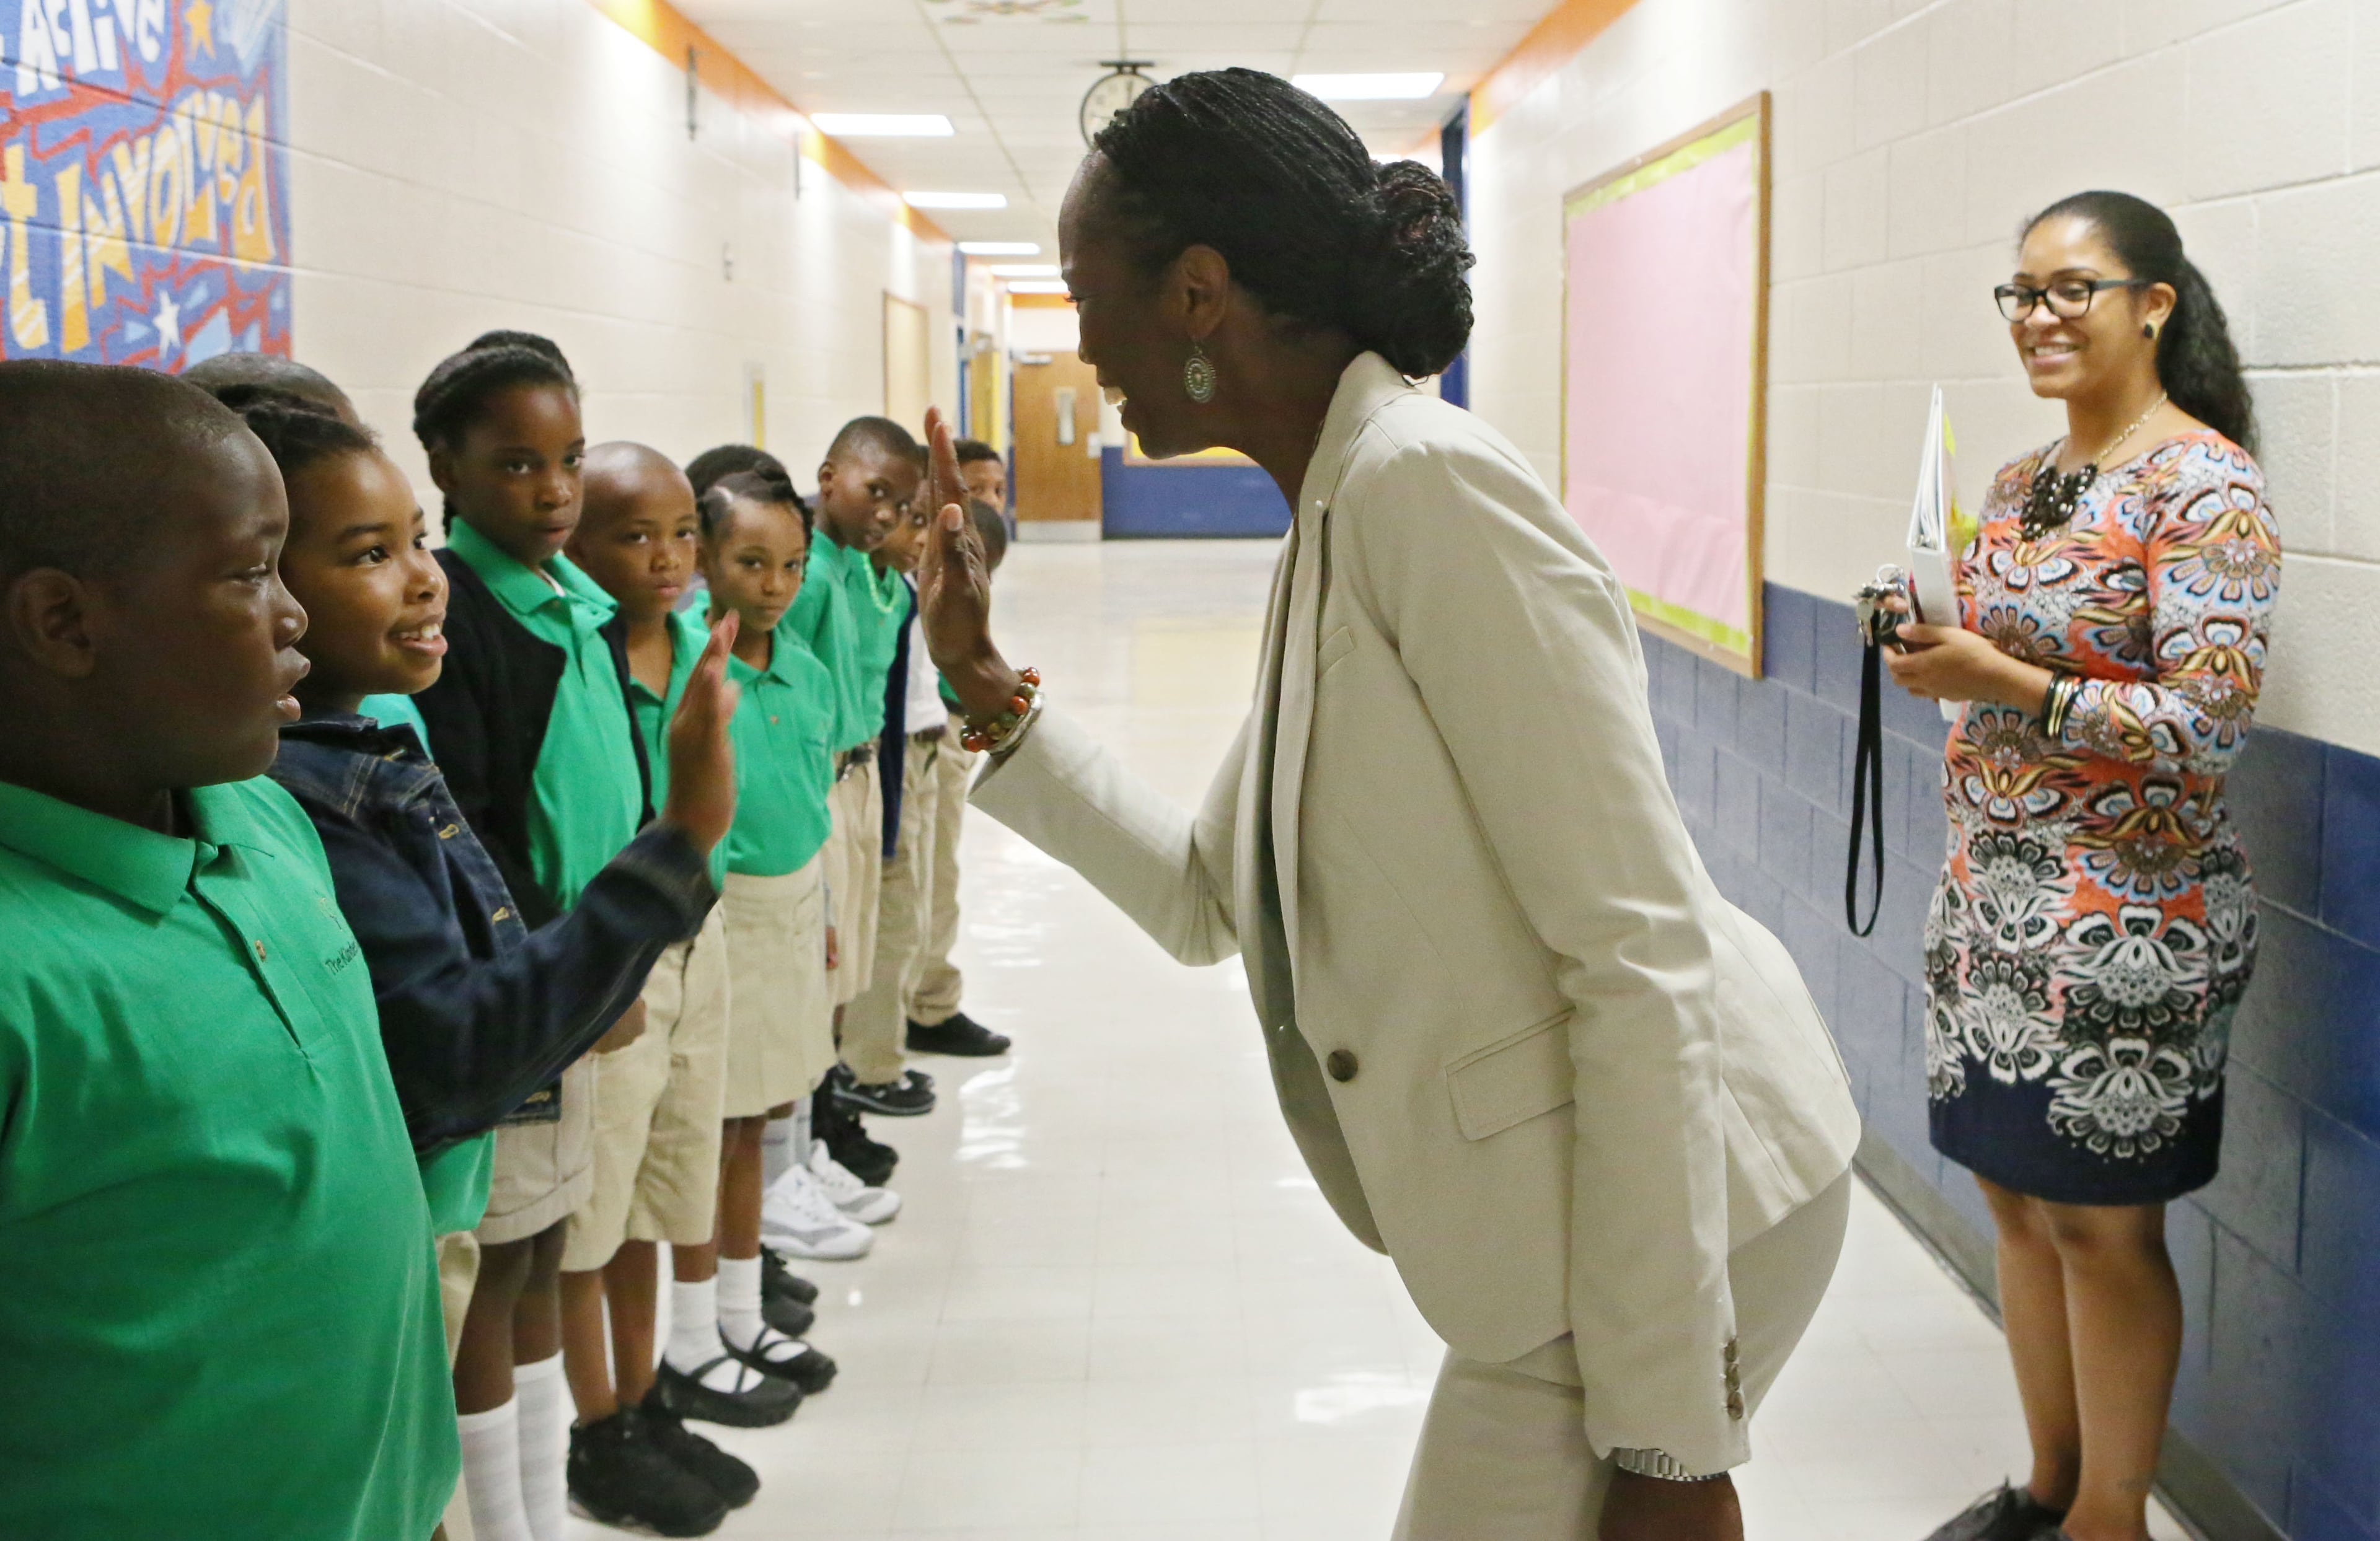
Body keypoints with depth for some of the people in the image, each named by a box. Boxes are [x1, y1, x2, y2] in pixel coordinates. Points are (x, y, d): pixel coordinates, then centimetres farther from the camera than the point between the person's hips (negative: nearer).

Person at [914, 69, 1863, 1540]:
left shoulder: (1427, 483, -20)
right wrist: (987, 688, 7)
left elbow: (1643, 958, -23)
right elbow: (1208, 899, 16)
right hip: (1577, 1212, 9)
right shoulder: (1336, 514, 9)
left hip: (1663, 1210, -9)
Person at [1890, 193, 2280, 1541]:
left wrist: (1999, 679, -24)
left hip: (2125, 922, -7)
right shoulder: (2024, 481, 10)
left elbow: (2209, 726, -19)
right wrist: (1932, 649, 0)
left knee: (2102, 1222, 3)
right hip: (1991, 899, 8)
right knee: (2018, 1193, 15)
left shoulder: (2205, 486, -13)